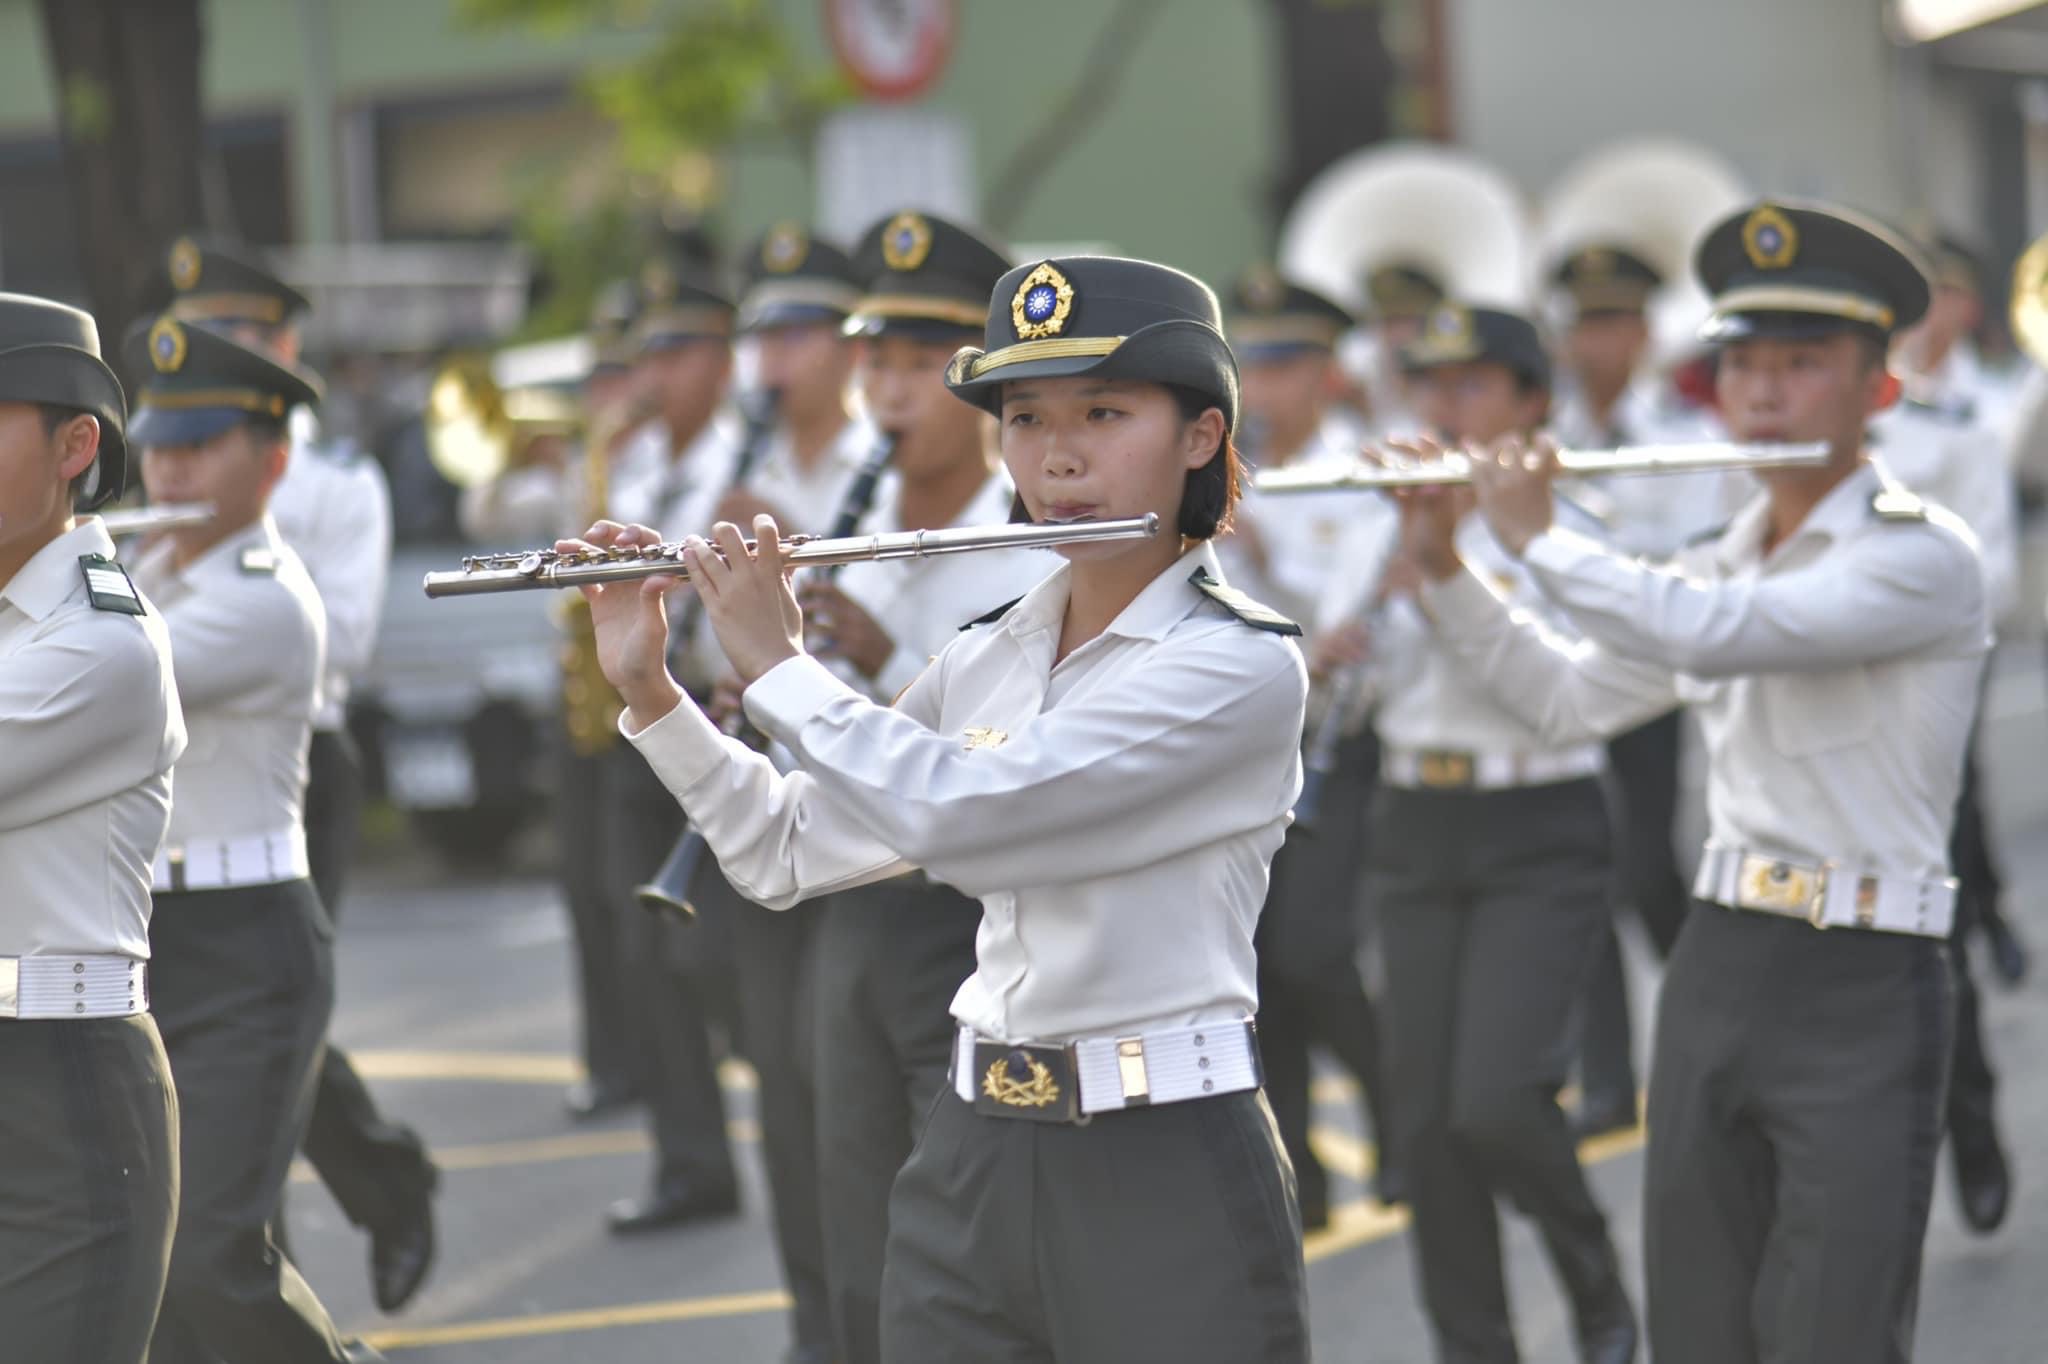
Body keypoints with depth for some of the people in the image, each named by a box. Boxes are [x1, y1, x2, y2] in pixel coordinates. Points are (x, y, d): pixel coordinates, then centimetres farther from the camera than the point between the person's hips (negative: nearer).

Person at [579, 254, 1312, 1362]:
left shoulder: (1241, 665, -13)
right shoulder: (985, 659, 9)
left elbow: (956, 812, -23)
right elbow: (787, 855, 16)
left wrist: (775, 663, -10)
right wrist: (647, 688, 5)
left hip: (1166, 1180, -6)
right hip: (971, 1167, 6)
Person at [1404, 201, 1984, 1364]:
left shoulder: (1923, 555, -13)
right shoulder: (1723, 564, 12)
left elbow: (1711, 631, -25)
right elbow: (1572, 701, 20)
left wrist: (1537, 536, -12)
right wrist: (1445, 566, 10)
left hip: (1864, 994, -7)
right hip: (1718, 965, 7)